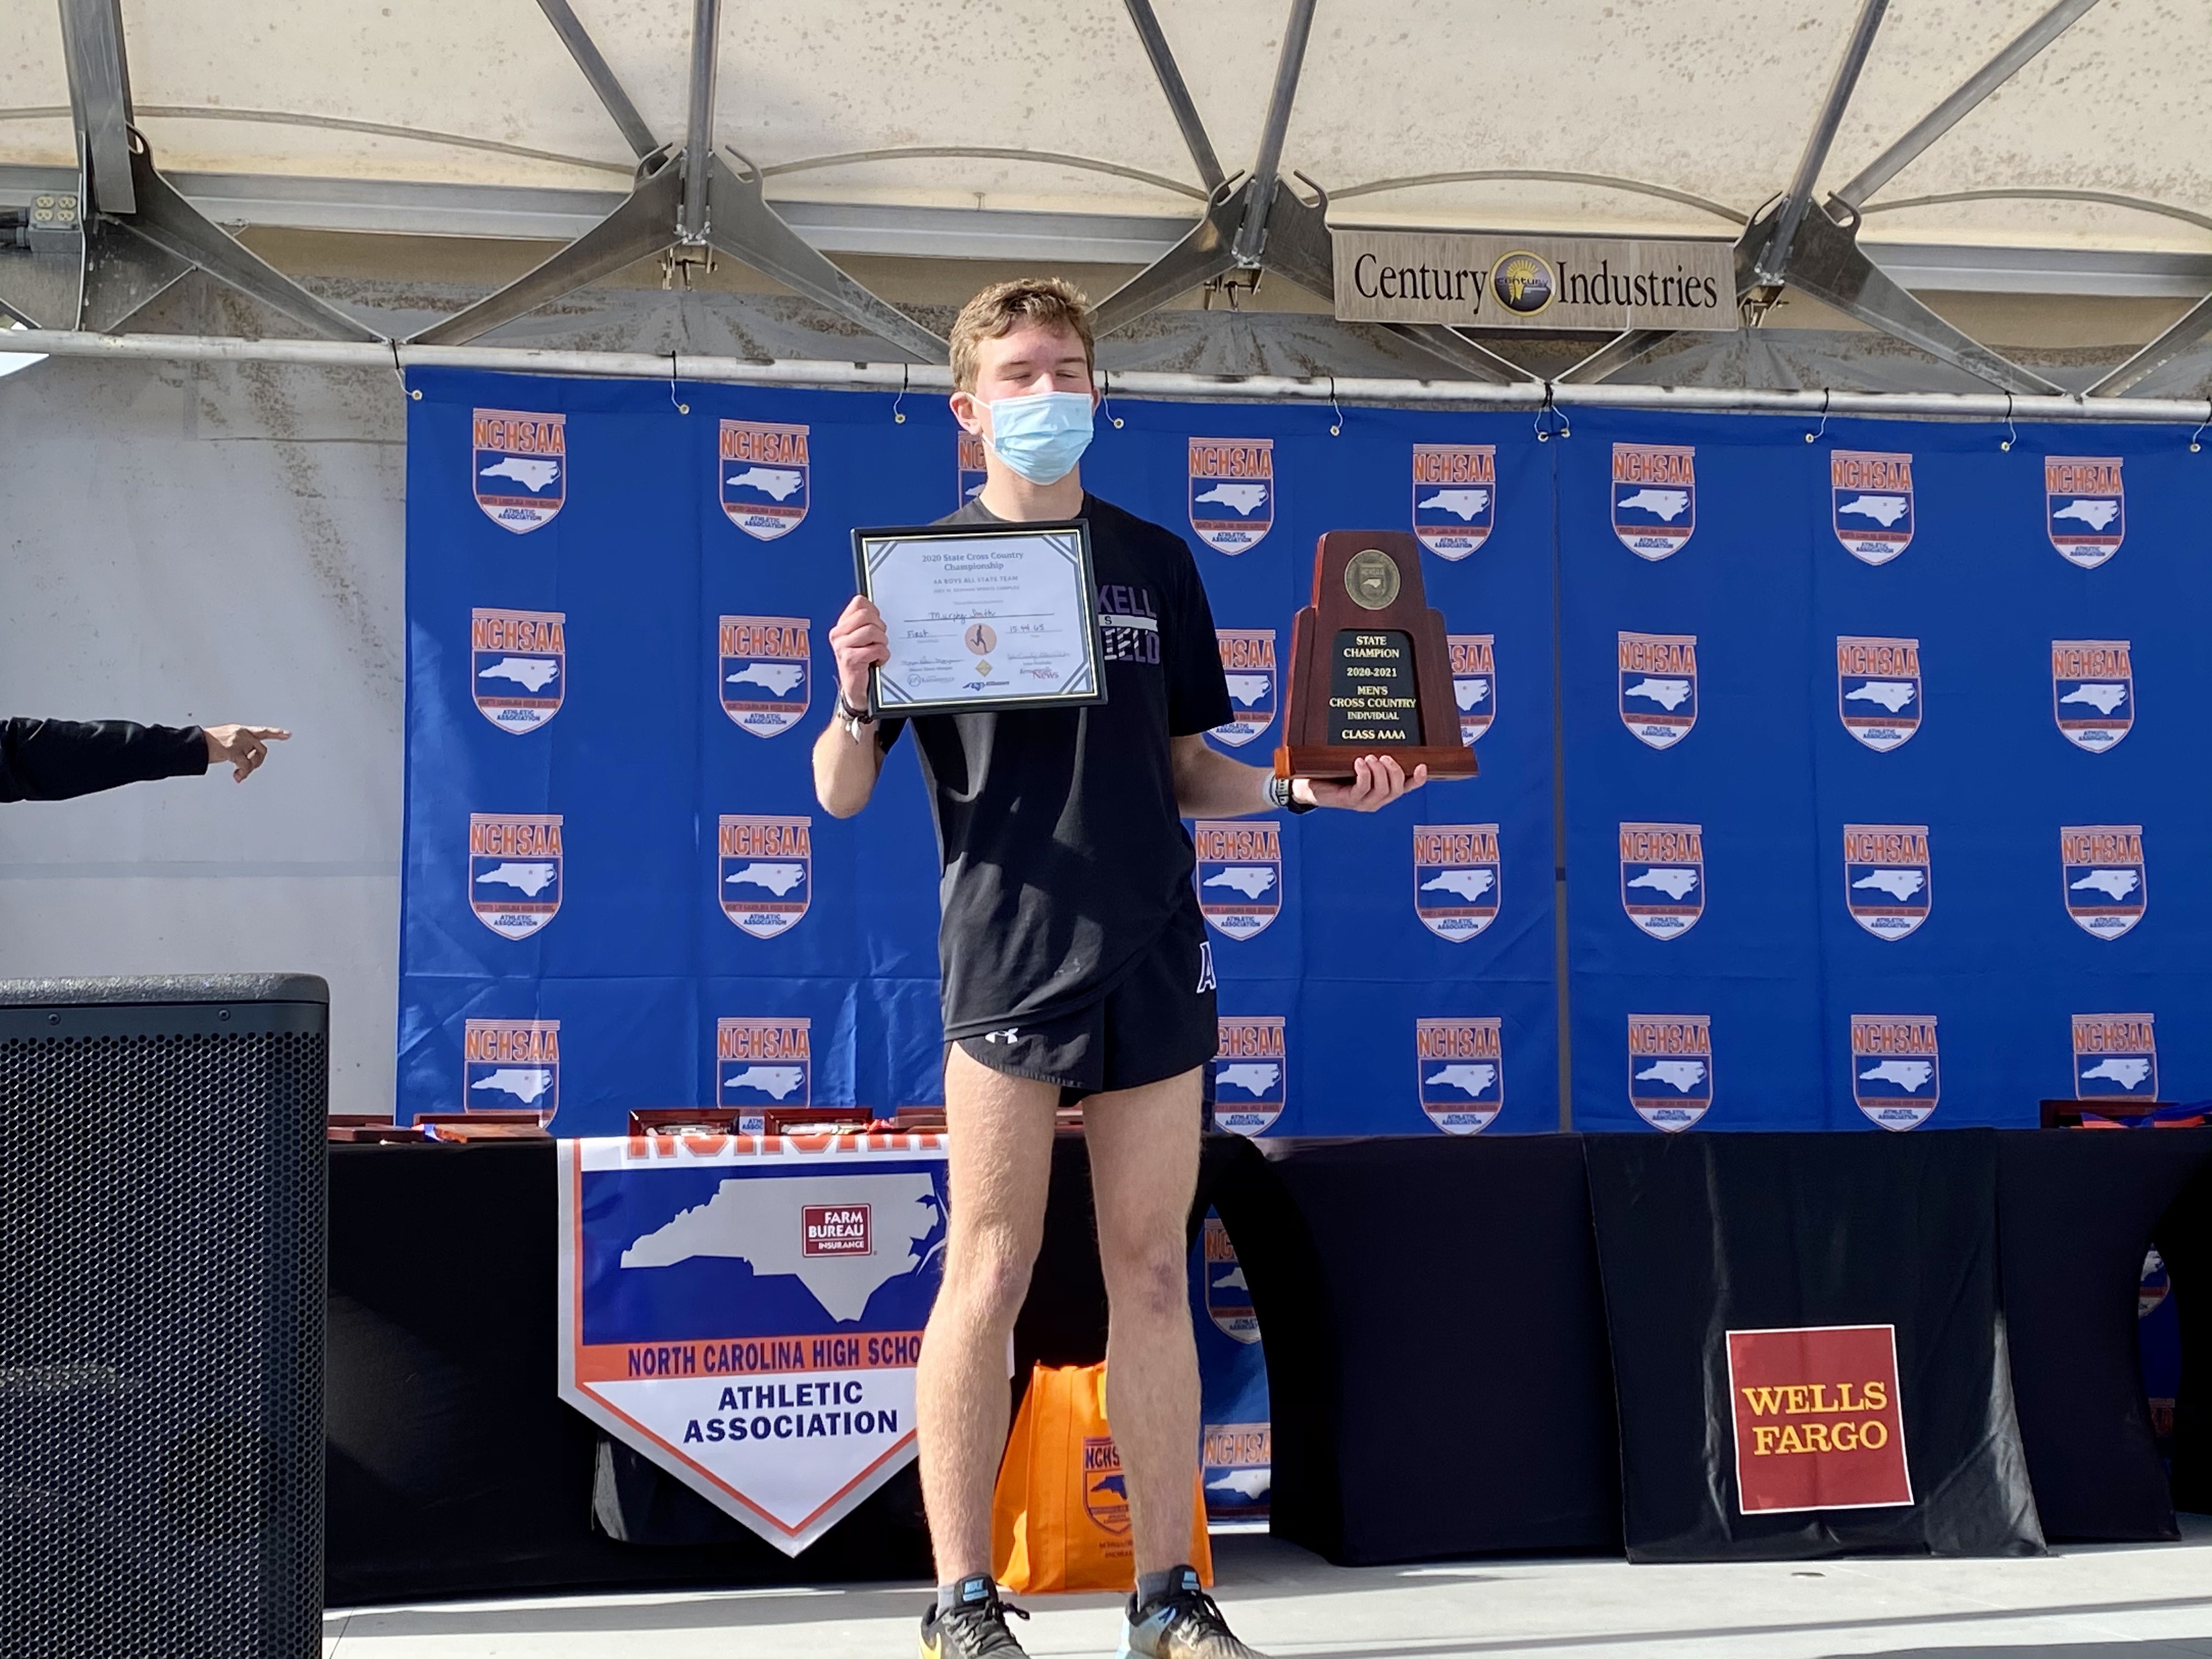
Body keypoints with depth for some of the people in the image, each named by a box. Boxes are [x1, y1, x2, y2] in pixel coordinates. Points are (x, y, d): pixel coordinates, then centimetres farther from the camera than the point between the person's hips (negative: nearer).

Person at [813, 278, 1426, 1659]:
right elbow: (841, 796, 0)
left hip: (1153, 954, 4)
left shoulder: (1156, 562, 14)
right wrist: (857, 701, -20)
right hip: (1007, 952, -3)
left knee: (1153, 1276, 6)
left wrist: (1311, 790, 3)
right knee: (990, 1274, -3)